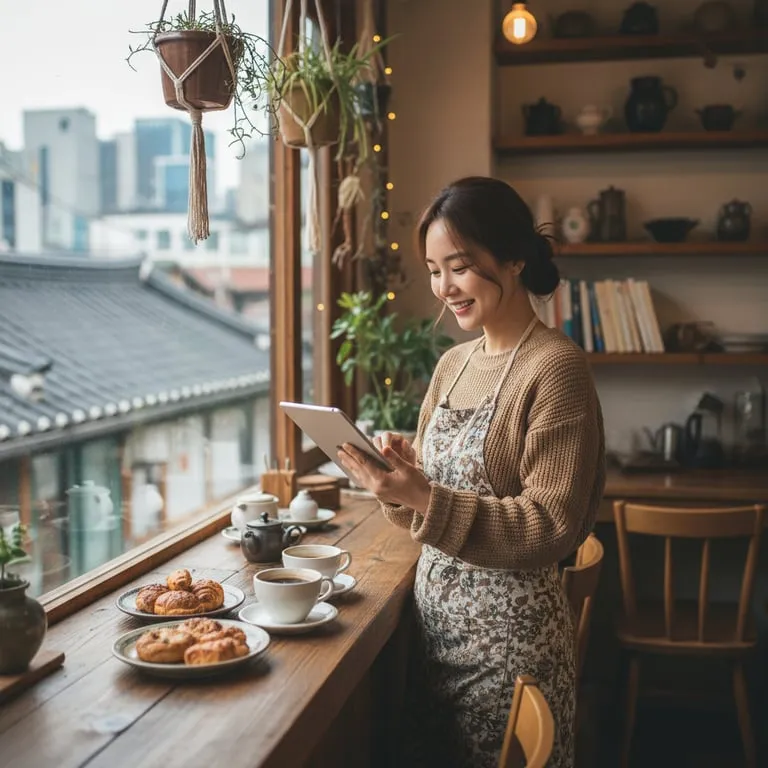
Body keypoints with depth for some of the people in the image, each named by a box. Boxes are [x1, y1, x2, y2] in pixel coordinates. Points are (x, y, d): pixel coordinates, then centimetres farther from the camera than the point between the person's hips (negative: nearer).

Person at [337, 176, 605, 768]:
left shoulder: (556, 368, -15)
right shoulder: (453, 365, 7)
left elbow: (554, 526, -18)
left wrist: (424, 499, -25)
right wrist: (400, 478, -9)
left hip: (508, 628, -7)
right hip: (435, 611, 7)